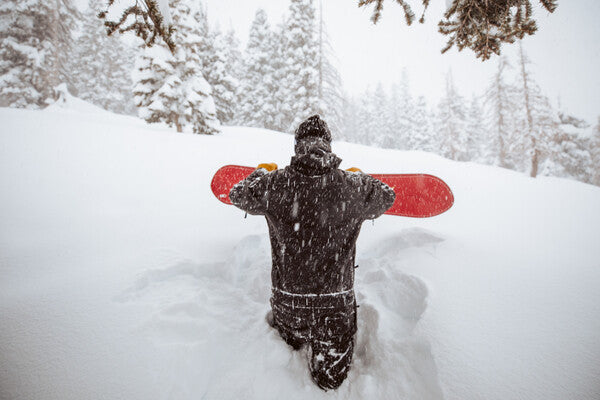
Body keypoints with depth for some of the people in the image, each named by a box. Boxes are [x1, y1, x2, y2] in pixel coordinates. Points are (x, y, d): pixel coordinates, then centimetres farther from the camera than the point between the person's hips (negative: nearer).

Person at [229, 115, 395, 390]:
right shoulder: (353, 187, -13)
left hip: (287, 299, 1)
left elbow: (238, 194, 8)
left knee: (289, 343, 35)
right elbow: (387, 197, 9)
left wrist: (261, 173, 26)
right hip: (336, 301, 0)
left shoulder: (273, 185, -14)